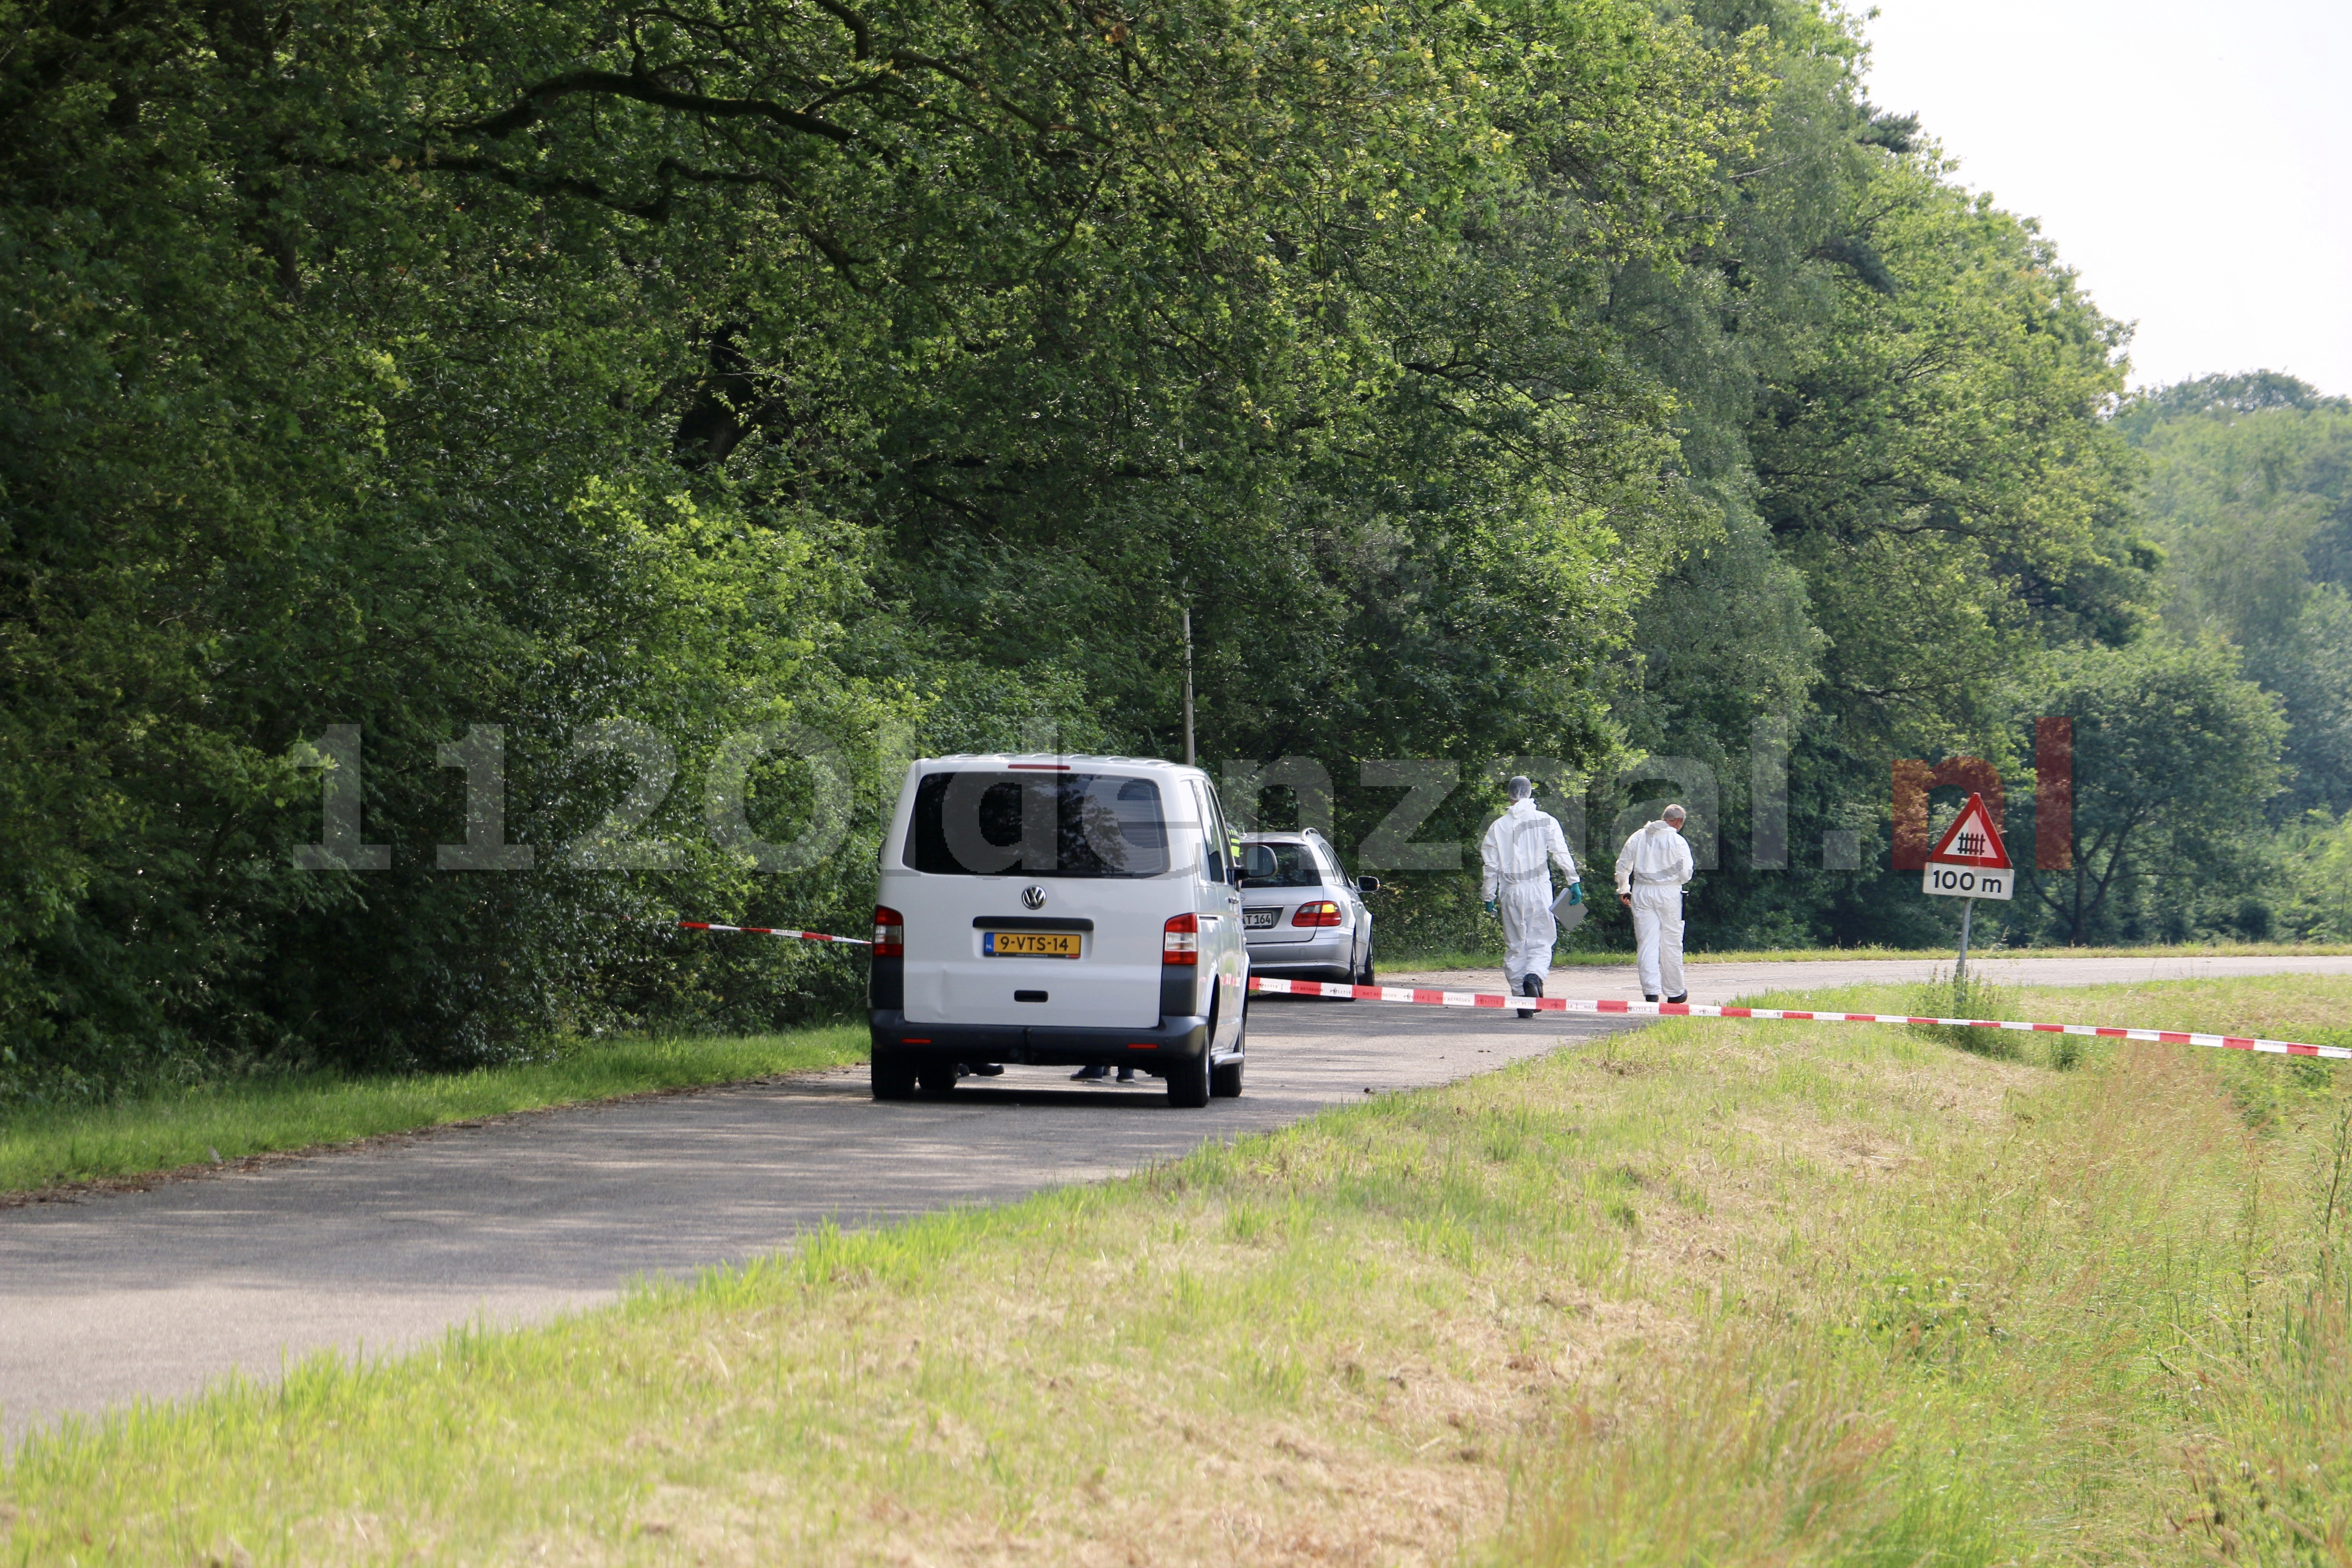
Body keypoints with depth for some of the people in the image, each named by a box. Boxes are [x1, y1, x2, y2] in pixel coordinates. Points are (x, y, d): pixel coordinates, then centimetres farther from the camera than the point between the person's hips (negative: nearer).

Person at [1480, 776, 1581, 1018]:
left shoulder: (1499, 826, 5)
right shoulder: (1546, 821, 1)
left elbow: (1491, 865, 5)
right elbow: (1561, 854, -5)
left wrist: (1489, 897, 12)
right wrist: (1574, 882, 1)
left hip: (1511, 891, 1)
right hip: (1539, 888, -1)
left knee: (1515, 946, 9)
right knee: (1541, 942, 3)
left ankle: (1520, 998, 5)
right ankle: (1534, 976, -27)